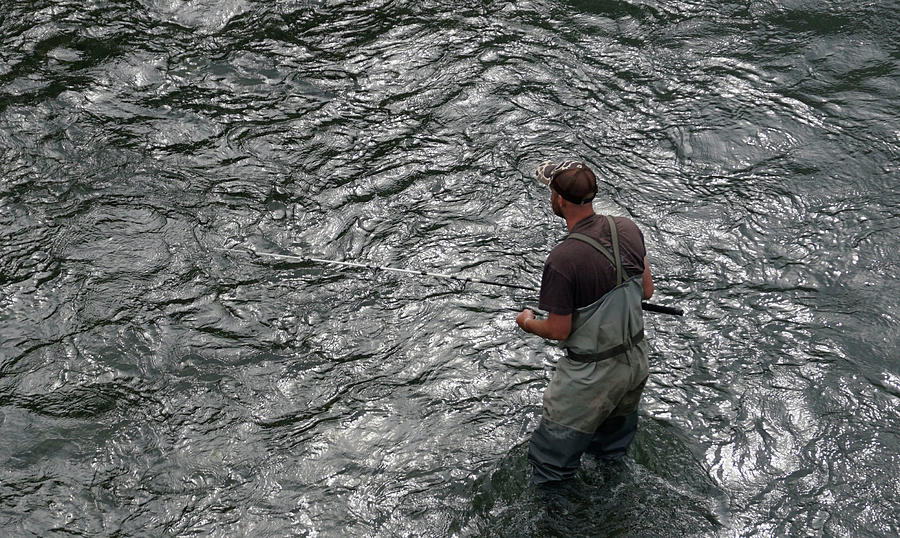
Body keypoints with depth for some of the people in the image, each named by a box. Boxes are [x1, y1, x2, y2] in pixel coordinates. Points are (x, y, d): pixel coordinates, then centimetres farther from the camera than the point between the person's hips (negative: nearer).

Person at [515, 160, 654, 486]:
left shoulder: (562, 260, -30)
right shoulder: (628, 229, -9)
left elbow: (559, 331, -19)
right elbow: (646, 290, 4)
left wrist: (528, 323, 1)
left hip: (592, 373, -7)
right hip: (636, 359, 7)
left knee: (556, 452, 14)